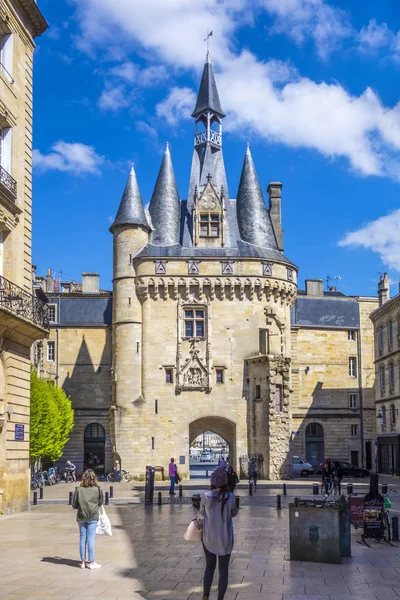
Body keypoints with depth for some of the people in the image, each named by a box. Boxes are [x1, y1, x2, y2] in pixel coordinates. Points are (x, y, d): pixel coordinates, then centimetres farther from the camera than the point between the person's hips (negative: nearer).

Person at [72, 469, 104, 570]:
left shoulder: (79, 489, -6)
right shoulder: (98, 489, -8)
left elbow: (74, 505, -1)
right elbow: (101, 502, 4)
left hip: (81, 517, 2)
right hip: (93, 516, -1)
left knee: (82, 539, 10)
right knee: (90, 539, 3)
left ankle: (83, 561, 15)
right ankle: (91, 562, 5)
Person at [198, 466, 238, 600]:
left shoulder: (206, 496, -13)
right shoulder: (230, 497, -15)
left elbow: (201, 513, 4)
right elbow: (234, 513, 2)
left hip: (209, 538, 2)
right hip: (225, 539, -2)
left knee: (209, 566, 19)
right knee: (223, 569, 9)